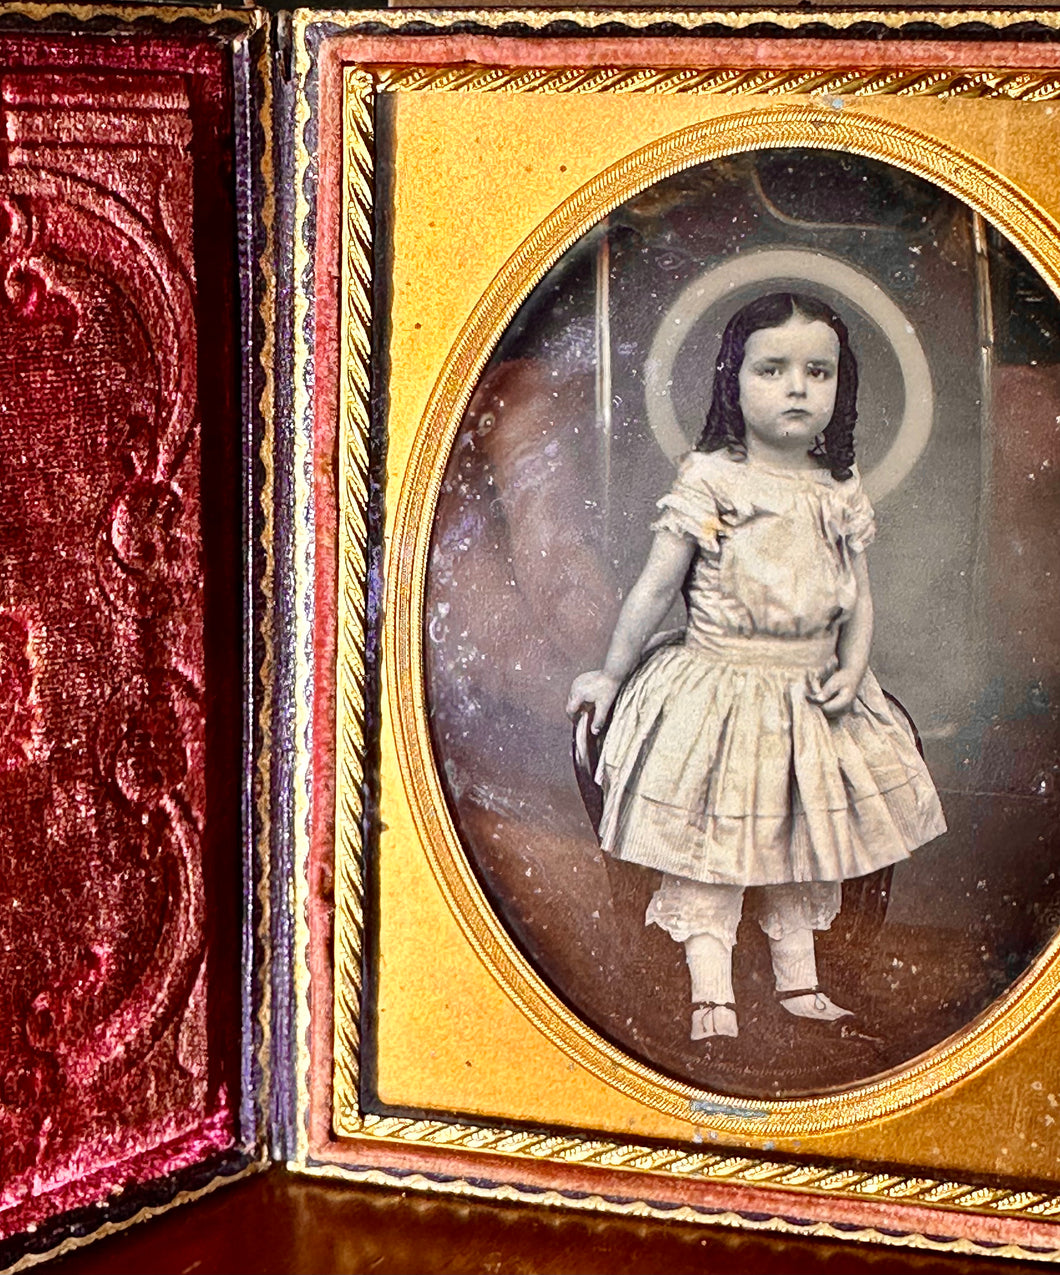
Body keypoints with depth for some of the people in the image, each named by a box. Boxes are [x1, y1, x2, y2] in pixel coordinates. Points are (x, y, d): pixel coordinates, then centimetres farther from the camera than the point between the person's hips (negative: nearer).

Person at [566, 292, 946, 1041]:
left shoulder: (842, 492, 3)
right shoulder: (710, 482, -10)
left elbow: (859, 593, 10)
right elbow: (656, 587, -5)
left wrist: (852, 667, -6)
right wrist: (611, 675, 0)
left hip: (809, 696, 5)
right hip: (721, 691, -5)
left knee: (805, 839, 11)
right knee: (710, 838, -5)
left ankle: (799, 978, 22)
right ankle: (711, 989, -1)